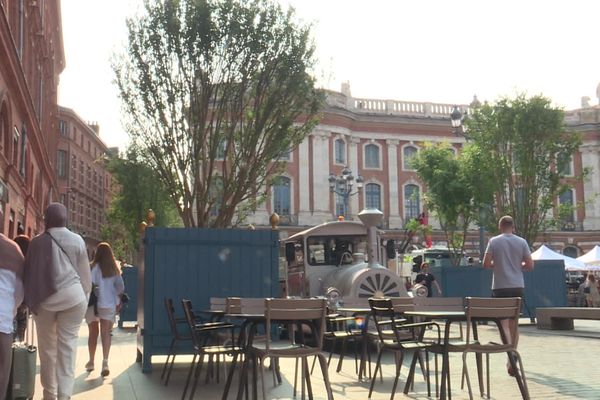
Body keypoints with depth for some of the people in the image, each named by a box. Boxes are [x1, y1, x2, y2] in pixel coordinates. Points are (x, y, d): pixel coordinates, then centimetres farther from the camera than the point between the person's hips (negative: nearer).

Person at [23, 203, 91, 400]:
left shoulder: (37, 242, 0)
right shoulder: (77, 240, 1)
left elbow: (29, 273, 4)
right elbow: (85, 273, 5)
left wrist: (30, 300, 13)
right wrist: (84, 297, 15)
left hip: (45, 298, 0)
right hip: (72, 296, 0)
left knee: (47, 346, 11)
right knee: (67, 345, 1)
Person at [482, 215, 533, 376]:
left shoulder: (494, 242, -3)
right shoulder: (521, 242, 2)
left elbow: (486, 264, -7)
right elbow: (530, 265, 1)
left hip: (500, 287, -3)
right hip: (518, 286, 3)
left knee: (504, 324, -3)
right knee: (514, 324, 14)